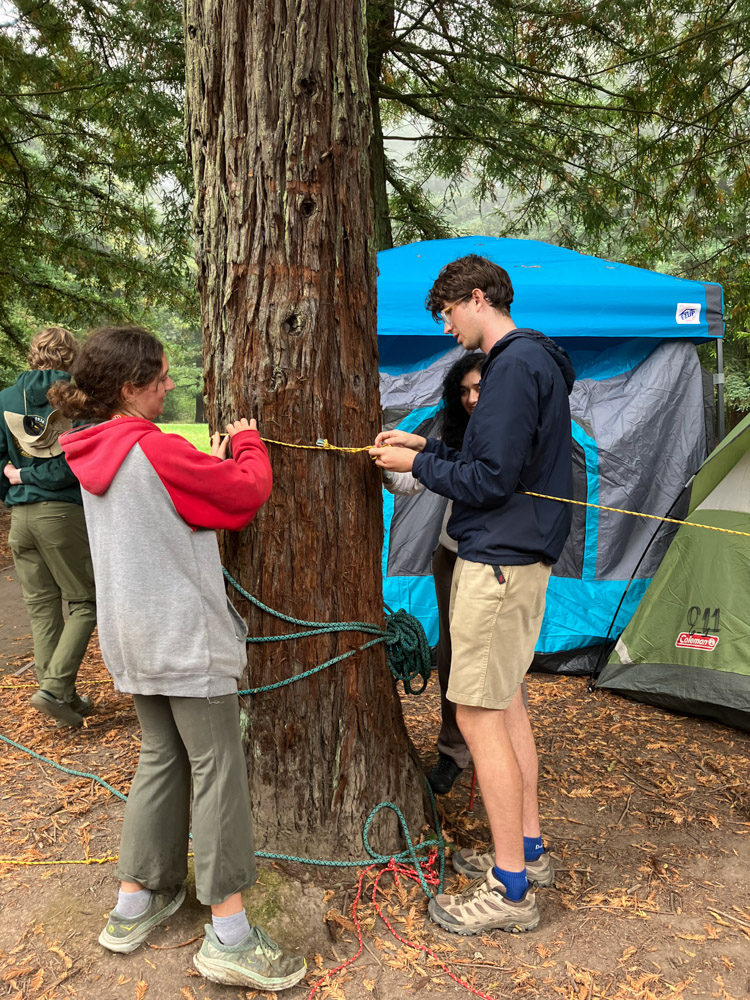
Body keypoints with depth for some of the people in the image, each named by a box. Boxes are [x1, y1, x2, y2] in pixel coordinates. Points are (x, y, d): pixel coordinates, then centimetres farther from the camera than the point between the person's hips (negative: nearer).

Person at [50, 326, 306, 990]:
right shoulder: (155, 449, -19)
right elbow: (247, 494, -13)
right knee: (218, 769, -1)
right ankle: (229, 938, 7)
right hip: (185, 636, -9)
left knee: (162, 759, 20)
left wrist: (210, 463, 12)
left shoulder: (97, 453, 8)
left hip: (136, 637, 9)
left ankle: (136, 904, 30)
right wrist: (247, 441, 4)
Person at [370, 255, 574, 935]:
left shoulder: (516, 365, -16)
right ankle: (528, 851, 30)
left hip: (497, 561, -11)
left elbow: (490, 479, -20)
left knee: (480, 714, -4)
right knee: (506, 701, 17)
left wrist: (418, 466, -7)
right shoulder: (534, 360, 16)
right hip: (520, 554, 11)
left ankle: (510, 891, 7)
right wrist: (426, 447, 13)